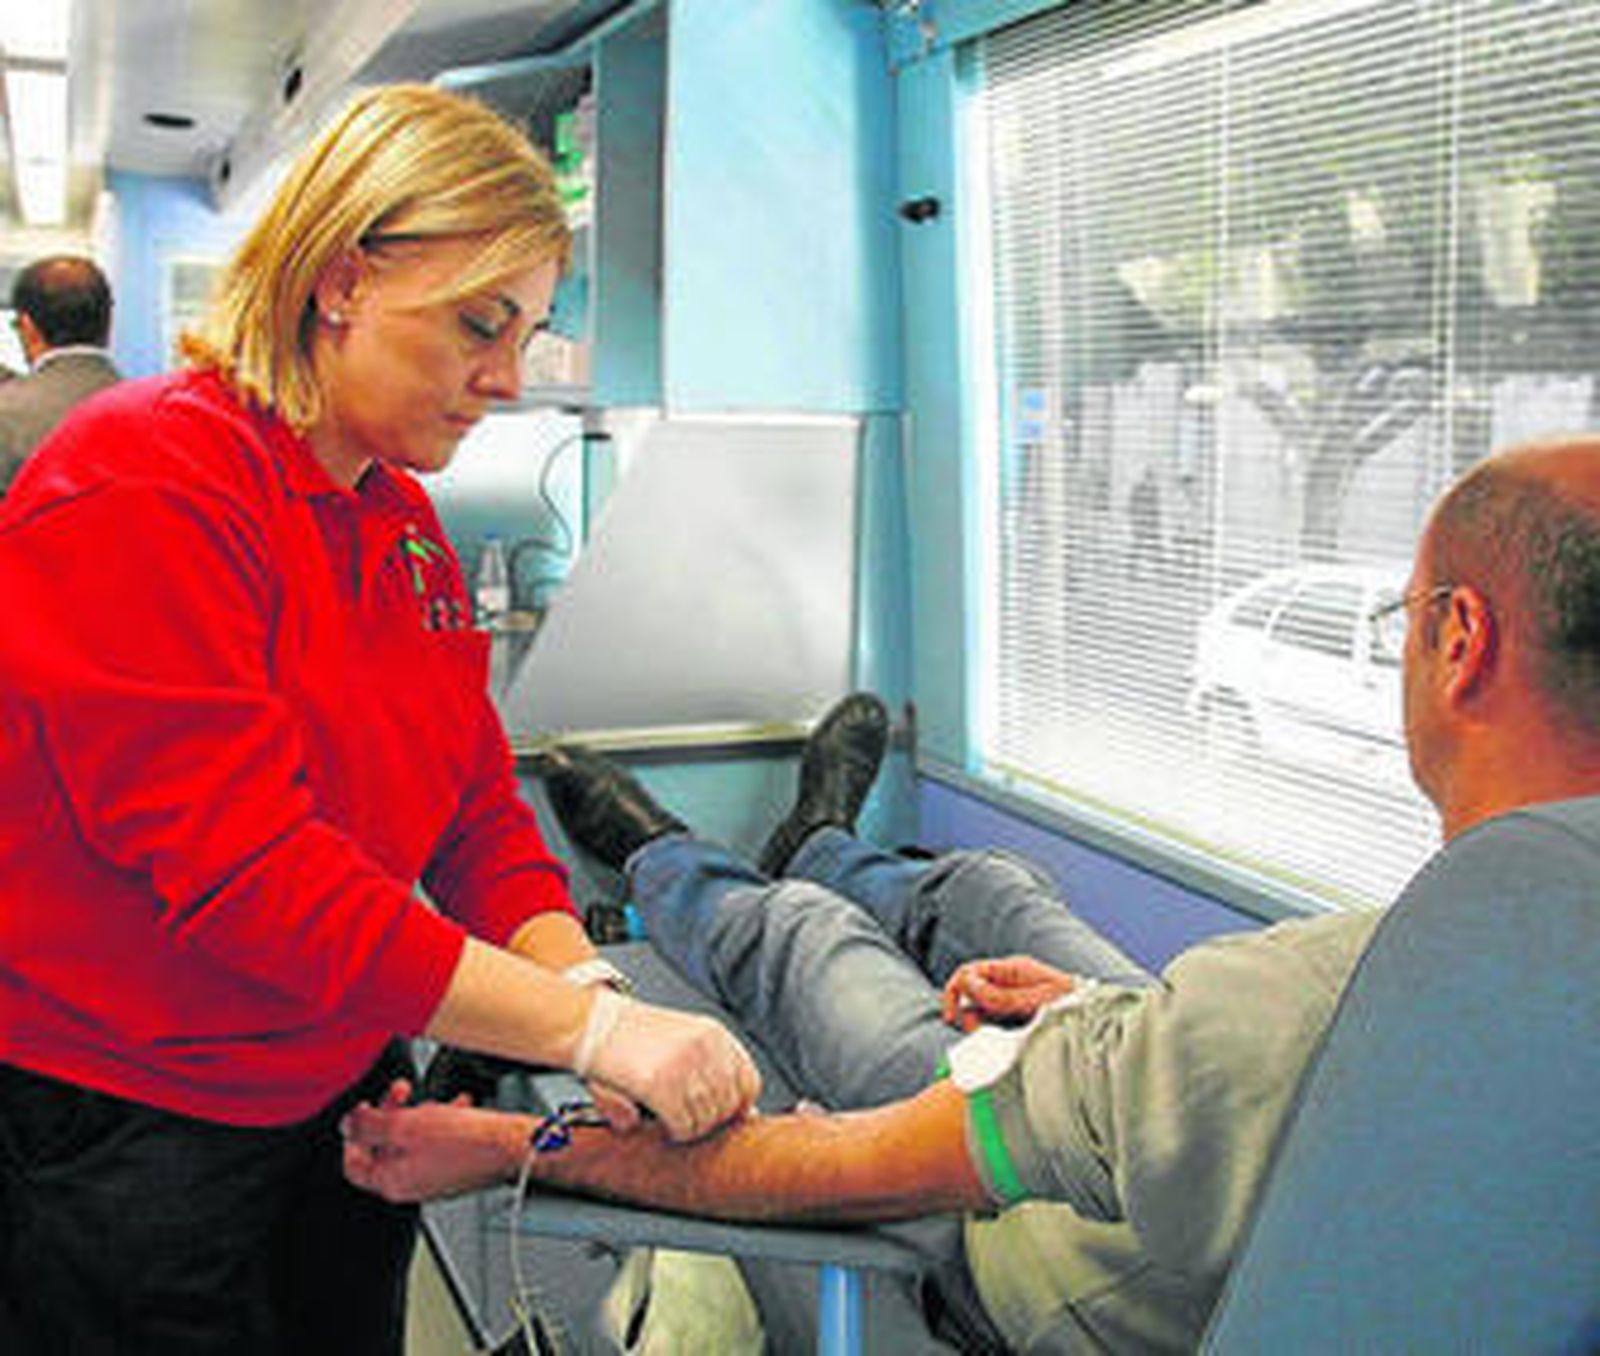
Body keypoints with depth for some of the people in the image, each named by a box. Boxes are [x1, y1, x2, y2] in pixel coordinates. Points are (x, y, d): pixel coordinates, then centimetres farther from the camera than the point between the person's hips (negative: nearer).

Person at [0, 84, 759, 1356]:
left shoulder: (400, 515, 8)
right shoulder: (144, 485, -20)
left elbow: (479, 808, 5)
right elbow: (242, 868, -28)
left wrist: (590, 988, -13)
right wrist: (585, 1027, -29)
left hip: (334, 1101, 8)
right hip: (114, 1143, -8)